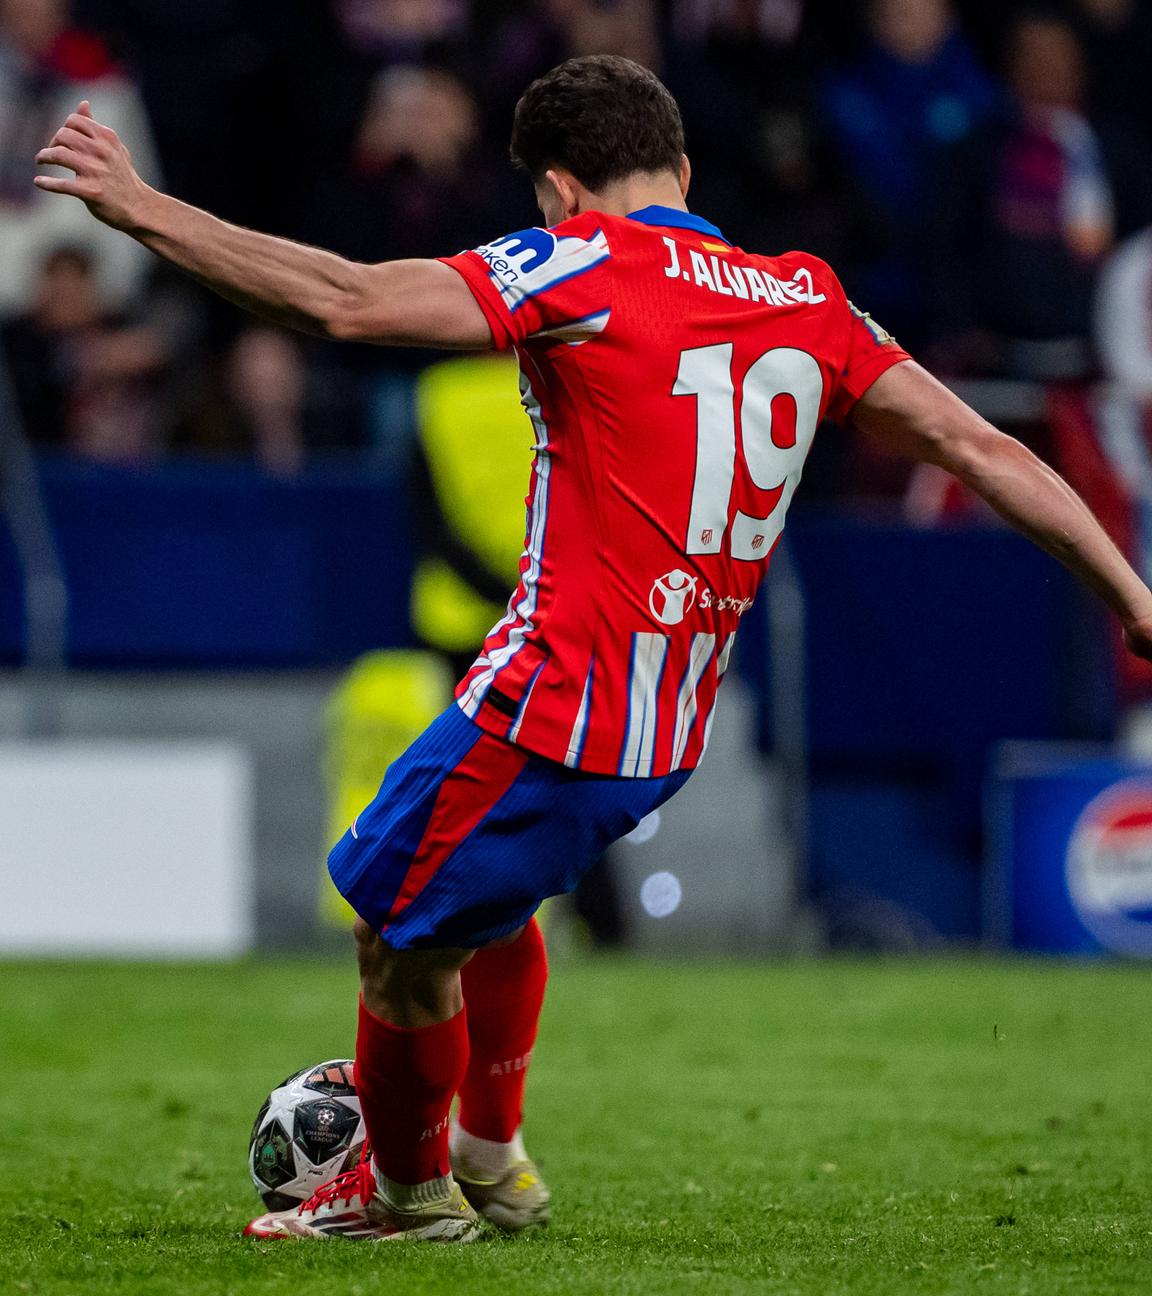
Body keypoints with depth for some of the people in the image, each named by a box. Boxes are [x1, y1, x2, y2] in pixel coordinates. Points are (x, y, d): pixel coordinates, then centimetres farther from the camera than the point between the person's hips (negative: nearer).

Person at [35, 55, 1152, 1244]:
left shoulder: (585, 266, -10)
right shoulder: (808, 300, 9)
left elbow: (346, 302, -18)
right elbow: (980, 449, 8)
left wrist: (141, 209, -13)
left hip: (558, 709, -8)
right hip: (674, 731, 8)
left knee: (400, 929, 10)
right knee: (487, 895, 31)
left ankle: (408, 1192, 26)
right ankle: (491, 1160, 42)